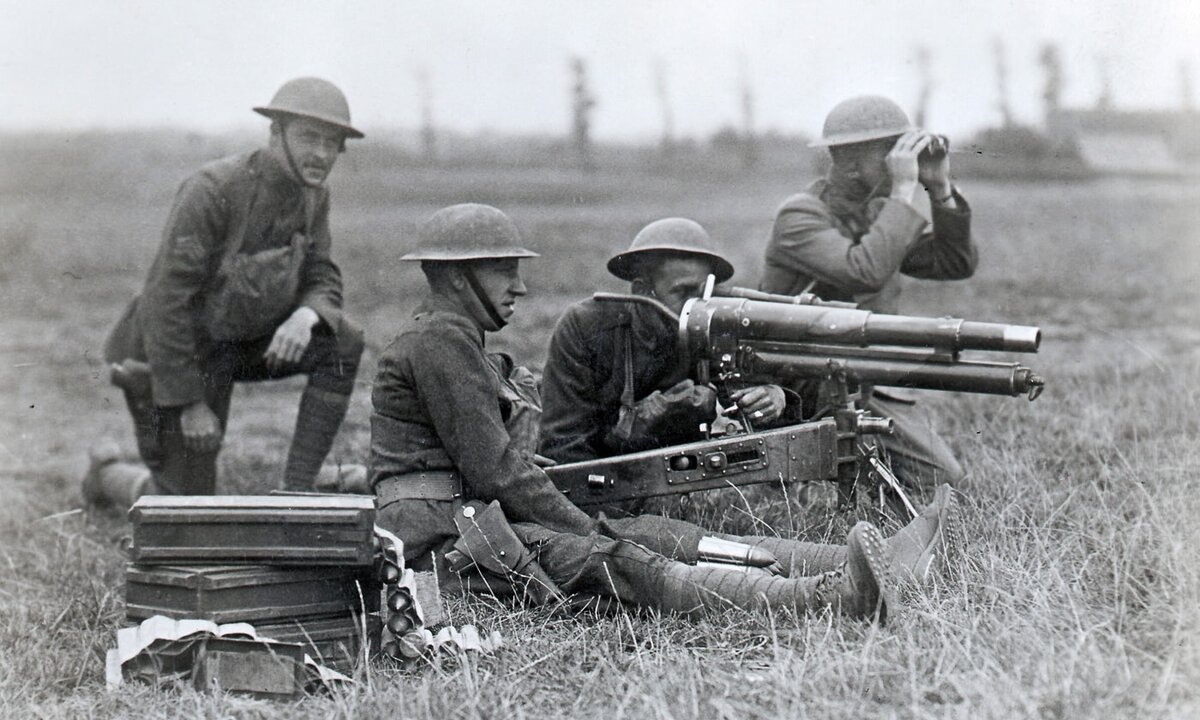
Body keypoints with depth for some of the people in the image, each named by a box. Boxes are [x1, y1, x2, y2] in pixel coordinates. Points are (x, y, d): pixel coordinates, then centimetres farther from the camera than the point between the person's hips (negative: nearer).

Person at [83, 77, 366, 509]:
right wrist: (191, 403, -25)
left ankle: (295, 492, -9)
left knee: (344, 343, -17)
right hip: (170, 357, -6)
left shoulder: (313, 197, -6)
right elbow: (167, 300, -28)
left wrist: (305, 316, -27)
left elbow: (323, 279, 0)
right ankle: (106, 473, 31)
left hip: (242, 340, 6)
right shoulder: (213, 190, -28)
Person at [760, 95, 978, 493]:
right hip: (797, 396, -7)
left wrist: (941, 189, -6)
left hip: (866, 391, 8)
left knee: (946, 484, 0)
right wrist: (904, 191, -28)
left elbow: (957, 263, 5)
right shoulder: (800, 216, -17)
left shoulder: (879, 211, 9)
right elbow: (865, 272, -35)